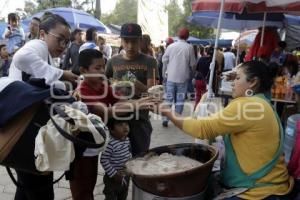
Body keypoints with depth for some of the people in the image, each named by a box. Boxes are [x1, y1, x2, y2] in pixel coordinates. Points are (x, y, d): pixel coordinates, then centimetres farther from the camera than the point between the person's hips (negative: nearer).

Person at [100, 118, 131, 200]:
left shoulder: (127, 140, -3)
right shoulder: (110, 144, -27)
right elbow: (104, 160, -25)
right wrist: (114, 174, -21)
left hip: (125, 176, 7)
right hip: (113, 178, -7)